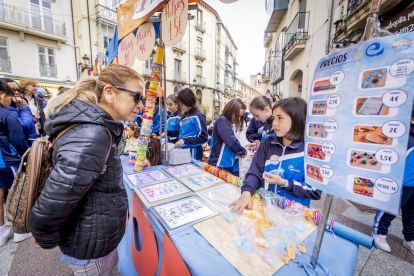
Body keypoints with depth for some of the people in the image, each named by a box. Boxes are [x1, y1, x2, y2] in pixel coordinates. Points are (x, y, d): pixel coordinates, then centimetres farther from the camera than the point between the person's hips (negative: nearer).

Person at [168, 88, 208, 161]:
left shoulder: (198, 116, -13)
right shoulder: (185, 115, 10)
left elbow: (203, 137, -16)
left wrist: (185, 140, -22)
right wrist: (167, 133, 12)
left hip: (193, 153, -8)